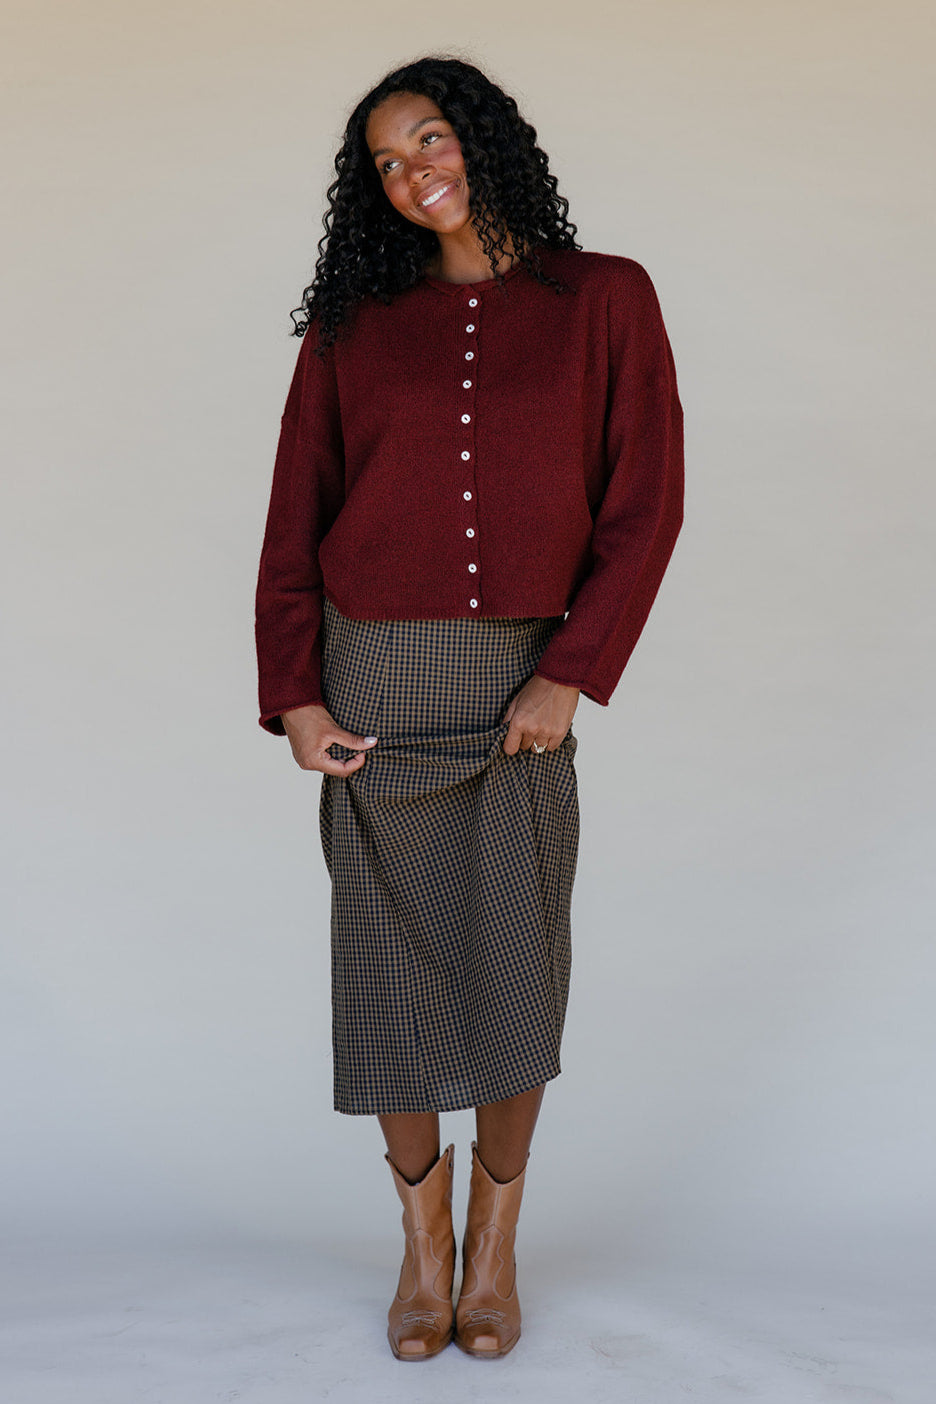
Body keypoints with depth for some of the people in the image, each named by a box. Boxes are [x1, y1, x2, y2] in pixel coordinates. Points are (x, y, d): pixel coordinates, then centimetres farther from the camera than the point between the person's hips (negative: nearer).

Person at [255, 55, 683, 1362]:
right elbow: (296, 517, 5)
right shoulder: (354, 325, 7)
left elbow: (644, 504, -3)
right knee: (390, 951, 4)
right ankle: (424, 1239, 20)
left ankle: (496, 1235, 20)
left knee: (514, 958, 1)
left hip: (521, 679, -1)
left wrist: (572, 673, -12)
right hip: (375, 674, 1)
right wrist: (292, 694, -4)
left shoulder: (605, 300, 3)